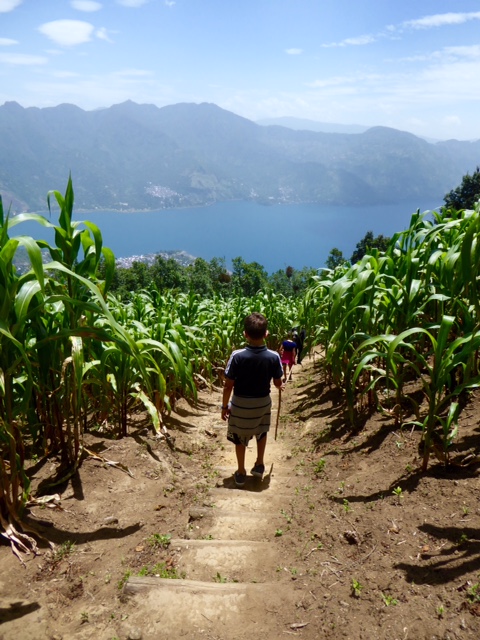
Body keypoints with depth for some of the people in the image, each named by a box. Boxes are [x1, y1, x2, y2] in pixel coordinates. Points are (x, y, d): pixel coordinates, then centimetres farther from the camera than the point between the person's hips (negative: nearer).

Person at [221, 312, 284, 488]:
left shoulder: (237, 356, -22)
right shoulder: (273, 357, -17)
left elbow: (228, 385, -15)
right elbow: (277, 383, -2)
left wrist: (225, 406, 0)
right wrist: (280, 385, 22)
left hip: (240, 403, -1)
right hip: (263, 402, 2)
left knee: (240, 438, 21)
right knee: (261, 432, 31)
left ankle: (241, 473, 34)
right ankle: (259, 465, 41)